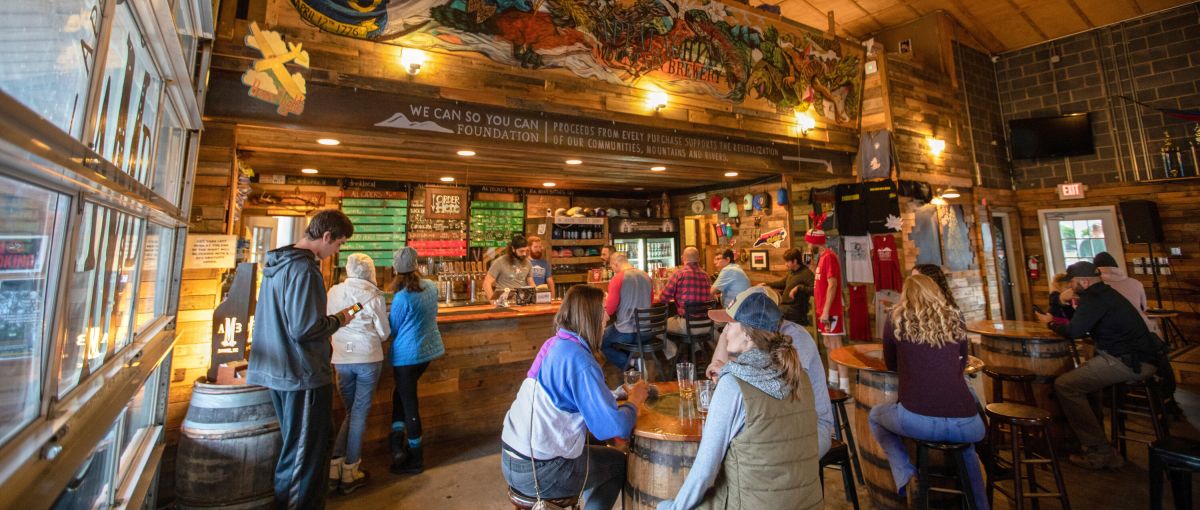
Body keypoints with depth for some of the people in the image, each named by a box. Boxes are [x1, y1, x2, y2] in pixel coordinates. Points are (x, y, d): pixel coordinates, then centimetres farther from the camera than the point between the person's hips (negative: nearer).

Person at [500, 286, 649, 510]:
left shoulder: (553, 344, 1)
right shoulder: (579, 360, -23)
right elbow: (613, 426, -21)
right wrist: (634, 401, -3)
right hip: (539, 474, -7)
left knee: (598, 450, 28)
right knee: (619, 463, 15)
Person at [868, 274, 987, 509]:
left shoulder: (895, 319, 5)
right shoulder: (955, 318, 12)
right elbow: (961, 364, 27)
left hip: (916, 420, -4)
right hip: (966, 423, 4)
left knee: (875, 416, 29)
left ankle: (906, 475, 11)